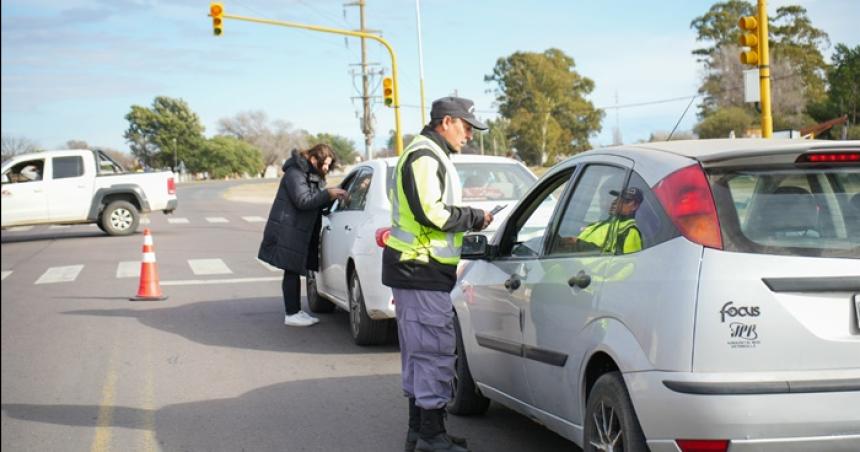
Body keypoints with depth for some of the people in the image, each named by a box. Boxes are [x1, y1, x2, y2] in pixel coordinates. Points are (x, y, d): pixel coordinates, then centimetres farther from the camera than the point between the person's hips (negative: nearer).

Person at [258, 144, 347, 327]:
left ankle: (296, 311, 17)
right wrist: (328, 194, -22)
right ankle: (291, 315, -3)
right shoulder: (295, 174, -15)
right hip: (288, 232, -9)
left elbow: (317, 203, 16)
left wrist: (332, 196, -2)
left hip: (301, 233, 9)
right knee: (292, 272, -6)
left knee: (295, 271, 12)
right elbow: (303, 201, -23)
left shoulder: (315, 177, 16)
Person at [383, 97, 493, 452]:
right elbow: (431, 212, -23)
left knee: (420, 351, 15)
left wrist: (471, 223, 10)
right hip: (422, 271, -11)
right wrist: (475, 218, -12)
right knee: (435, 350, -9)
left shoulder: (430, 156, 21)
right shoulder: (424, 157, -14)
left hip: (417, 270, 11)